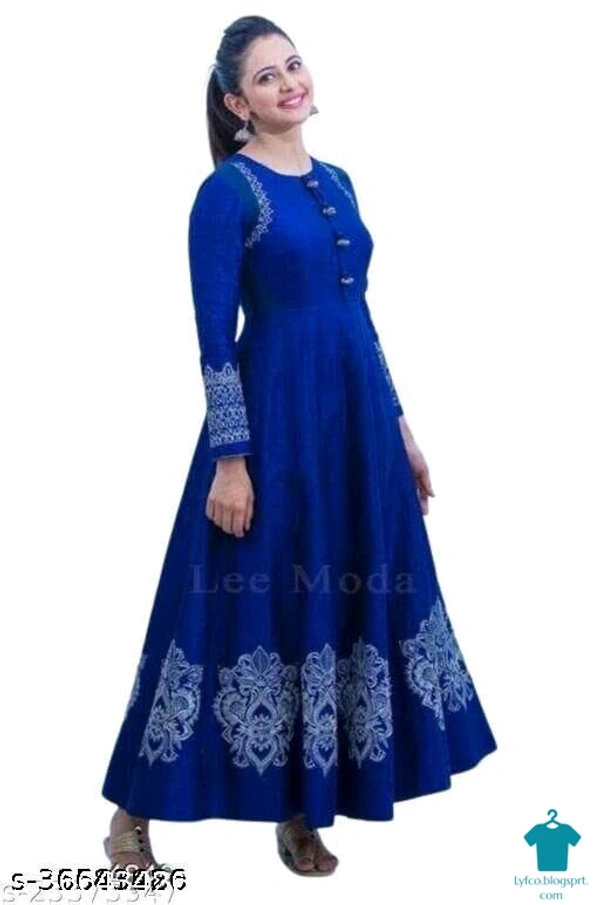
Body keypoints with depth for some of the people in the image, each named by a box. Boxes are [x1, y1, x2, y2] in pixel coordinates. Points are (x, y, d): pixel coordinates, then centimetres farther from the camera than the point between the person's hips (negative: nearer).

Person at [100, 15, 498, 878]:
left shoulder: (337, 181, 14)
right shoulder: (228, 190, -7)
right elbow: (214, 335, -12)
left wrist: (399, 426, 15)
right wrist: (230, 458, -17)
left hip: (357, 416, 7)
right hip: (274, 416, -7)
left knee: (340, 601, 10)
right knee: (253, 604, -1)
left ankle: (301, 808, 27)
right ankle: (135, 813, 17)